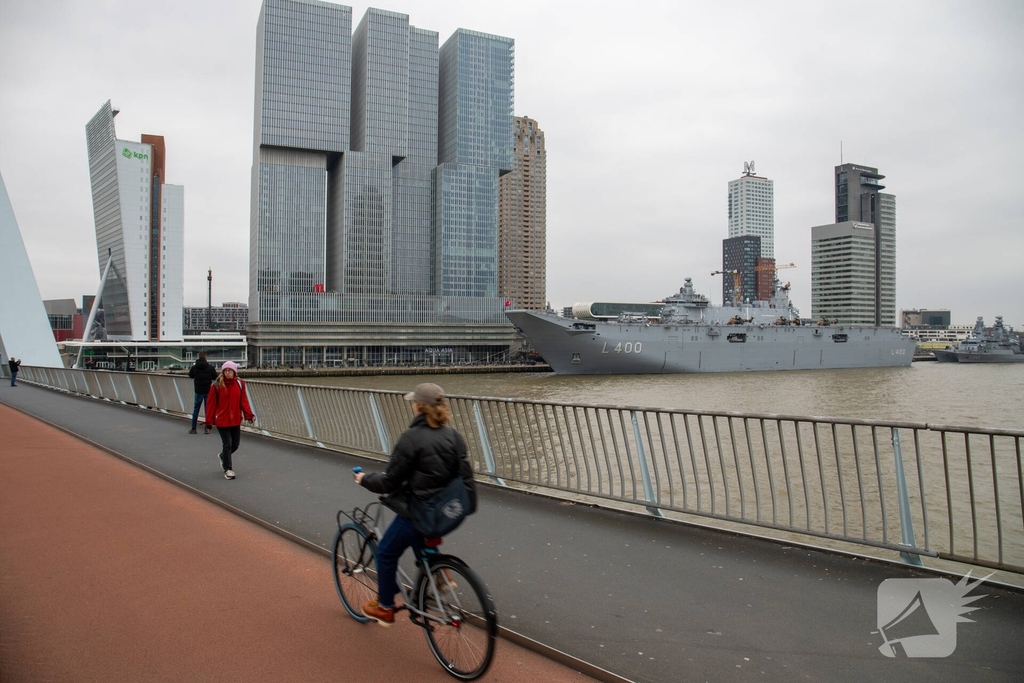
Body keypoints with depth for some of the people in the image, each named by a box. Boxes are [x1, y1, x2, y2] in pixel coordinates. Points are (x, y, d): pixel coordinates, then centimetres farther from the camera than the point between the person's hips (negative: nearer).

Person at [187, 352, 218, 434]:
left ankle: (193, 428, 11)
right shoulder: (210, 367, -9)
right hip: (208, 391, -1)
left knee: (196, 409, 11)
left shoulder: (194, 367, -6)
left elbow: (190, 375, 10)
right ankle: (208, 428, 5)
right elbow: (215, 377, -1)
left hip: (198, 391, 1)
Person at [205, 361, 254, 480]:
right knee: (227, 444, -2)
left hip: (235, 420, 4)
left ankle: (223, 457, 44)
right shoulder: (216, 385, -8)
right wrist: (209, 421, -7)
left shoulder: (240, 384, 1)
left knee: (235, 444, 13)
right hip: (222, 420, -4)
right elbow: (211, 403, -6)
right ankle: (228, 469, 12)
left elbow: (243, 400, 1)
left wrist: (248, 414, -11)